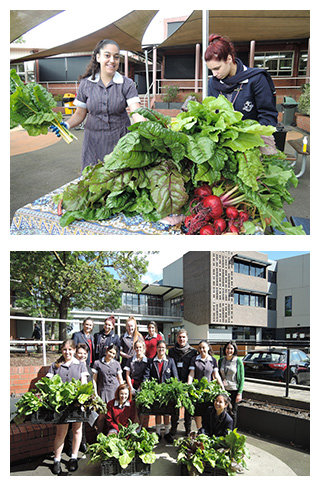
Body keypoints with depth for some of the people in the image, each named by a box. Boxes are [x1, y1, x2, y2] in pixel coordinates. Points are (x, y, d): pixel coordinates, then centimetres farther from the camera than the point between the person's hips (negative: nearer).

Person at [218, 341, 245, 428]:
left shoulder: (238, 361, -4)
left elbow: (242, 378, -3)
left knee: (233, 411, 6)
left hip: (234, 390, -2)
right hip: (223, 390, 3)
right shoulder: (221, 360, 5)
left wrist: (239, 393, -8)